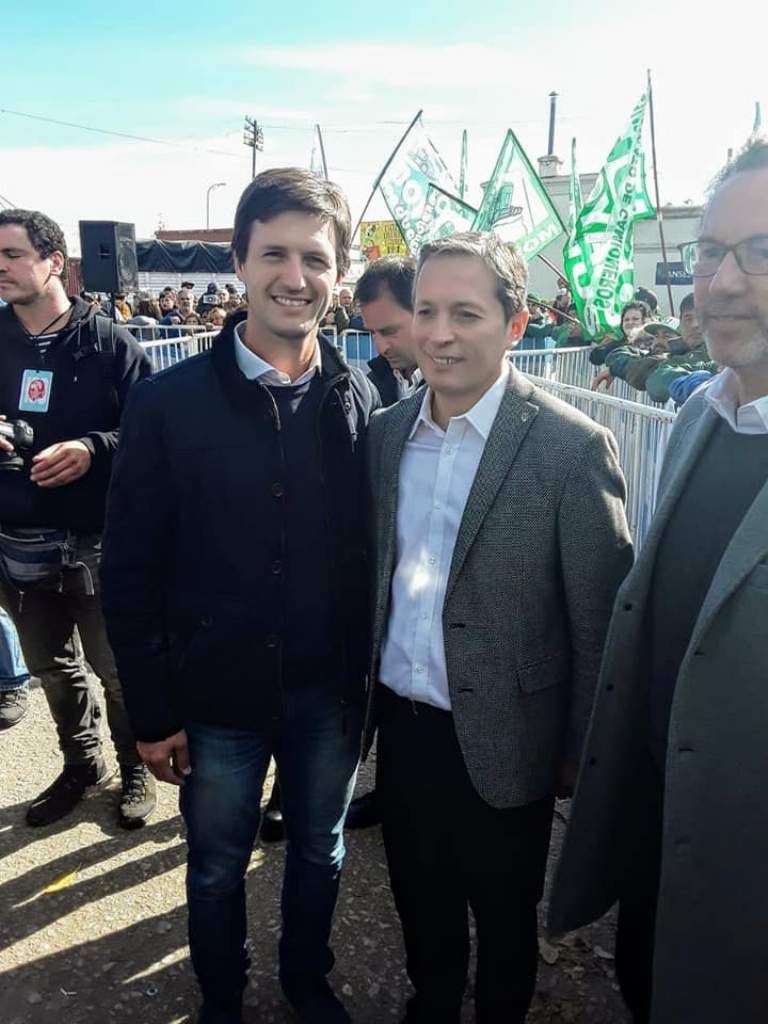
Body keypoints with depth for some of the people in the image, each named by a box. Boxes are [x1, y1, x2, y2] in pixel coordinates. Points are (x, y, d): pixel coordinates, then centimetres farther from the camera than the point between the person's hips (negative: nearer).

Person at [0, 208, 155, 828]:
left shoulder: (109, 345, -6)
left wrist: (93, 449, -23)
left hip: (98, 542, -4)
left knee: (117, 669, 8)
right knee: (52, 667, 19)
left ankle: (135, 771, 31)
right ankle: (83, 765, 41)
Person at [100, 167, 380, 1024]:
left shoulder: (358, 401, -5)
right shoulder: (170, 402, -11)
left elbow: (371, 549, -1)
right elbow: (130, 569, -8)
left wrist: (368, 675, 0)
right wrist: (152, 712, -7)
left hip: (329, 693, 2)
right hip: (216, 696, -1)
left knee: (318, 852, 23)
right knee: (217, 868, 20)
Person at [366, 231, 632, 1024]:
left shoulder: (571, 447, -17)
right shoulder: (385, 431, -1)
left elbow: (598, 624, -11)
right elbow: (373, 578, 5)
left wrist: (581, 752, -5)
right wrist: (363, 694, 7)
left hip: (501, 741, -4)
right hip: (400, 723, 4)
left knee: (503, 922, 19)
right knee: (420, 902, 25)